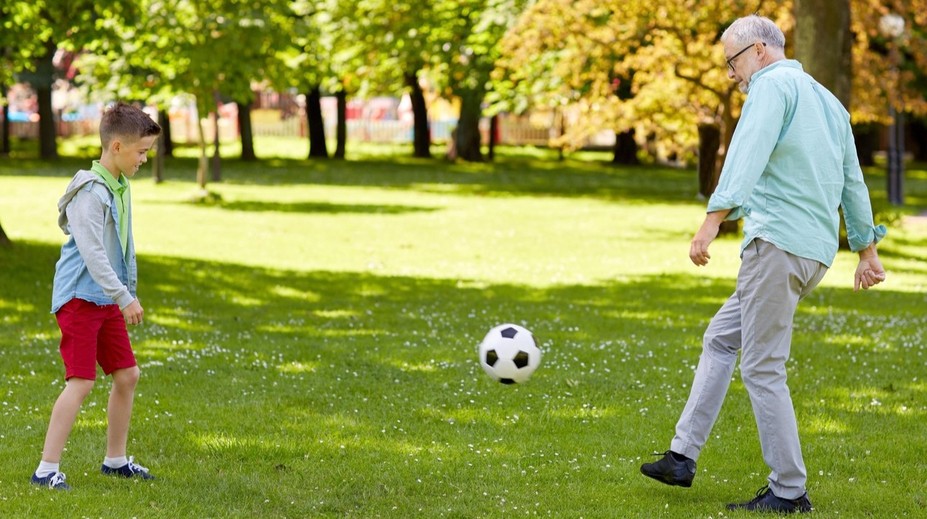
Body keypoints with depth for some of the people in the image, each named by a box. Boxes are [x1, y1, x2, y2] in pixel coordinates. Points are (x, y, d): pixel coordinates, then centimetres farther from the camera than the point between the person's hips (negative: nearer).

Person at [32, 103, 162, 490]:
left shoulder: (120, 188, 12)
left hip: (108, 300, 9)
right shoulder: (90, 191, -18)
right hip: (80, 298, -9)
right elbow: (92, 252, -24)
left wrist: (128, 292, 21)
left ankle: (115, 460, 25)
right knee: (81, 381, -13)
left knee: (127, 375, 12)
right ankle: (47, 469, -10)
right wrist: (125, 297, -25)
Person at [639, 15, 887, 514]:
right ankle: (682, 457, 17)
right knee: (720, 339, 17)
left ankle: (788, 491, -3)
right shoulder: (828, 100, 23)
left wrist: (713, 220, -30)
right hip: (817, 249, 10)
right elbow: (853, 180, 24)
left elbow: (747, 157, -21)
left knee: (762, 368, -6)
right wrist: (867, 250, 28)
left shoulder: (773, 86, -6)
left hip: (779, 241, -10)